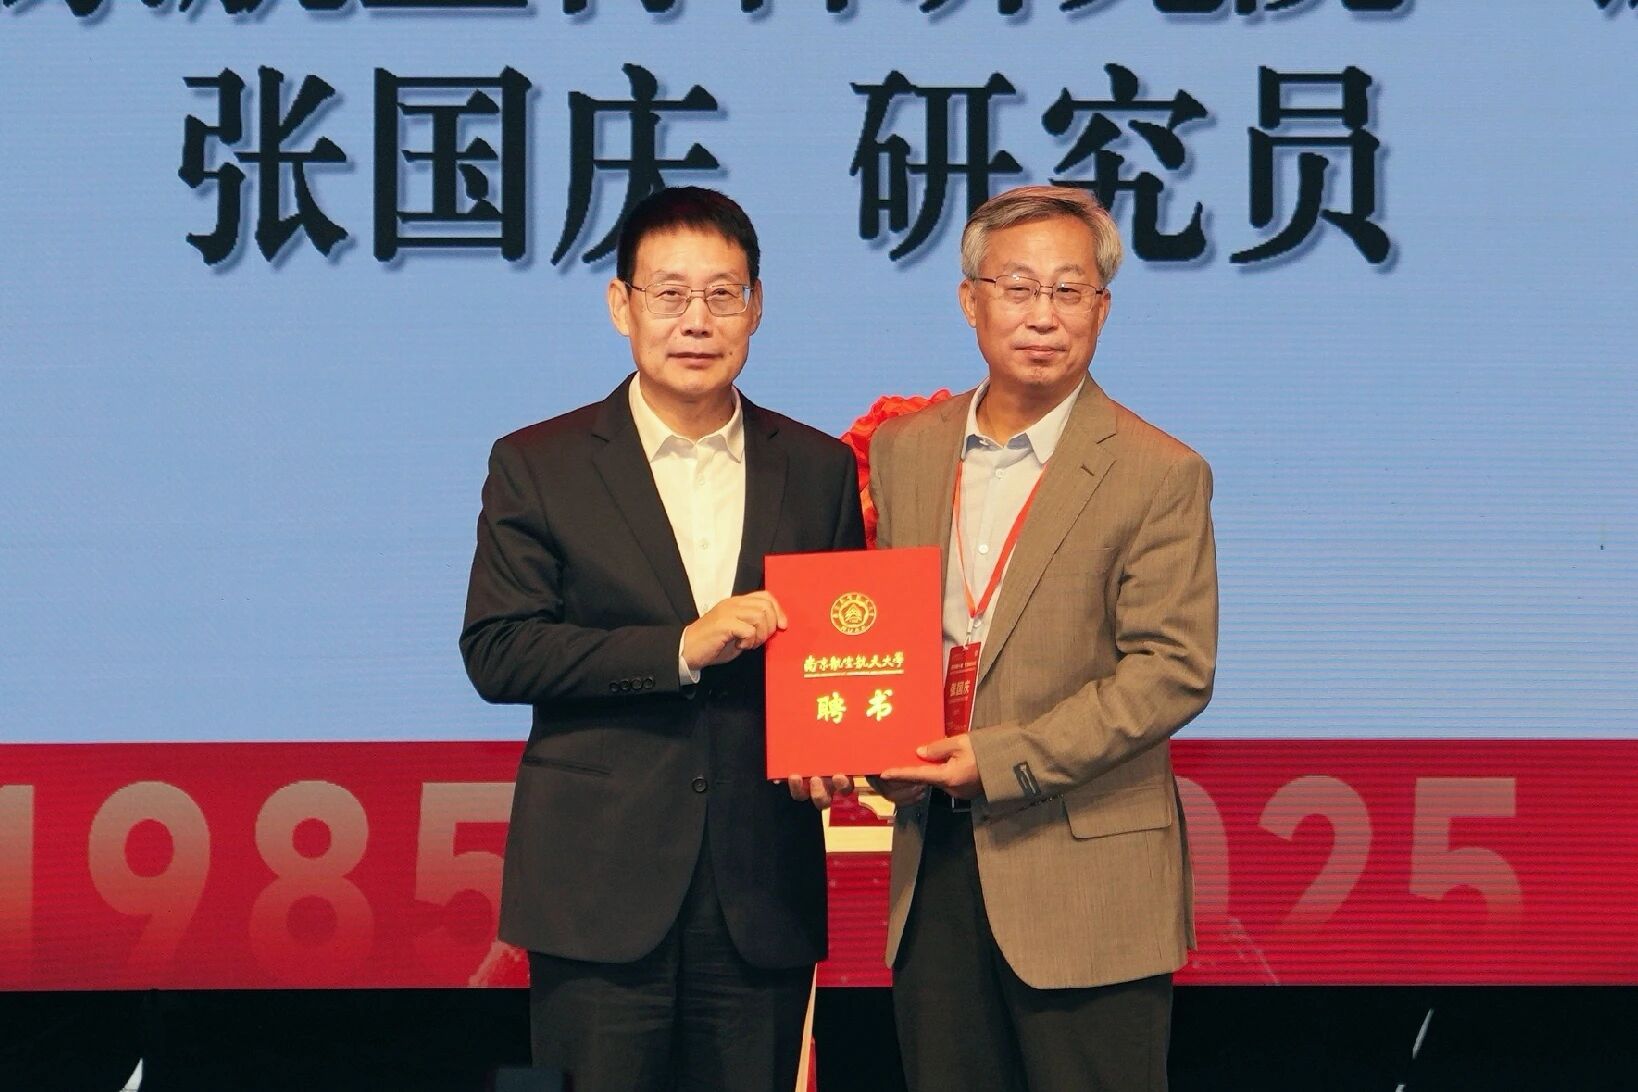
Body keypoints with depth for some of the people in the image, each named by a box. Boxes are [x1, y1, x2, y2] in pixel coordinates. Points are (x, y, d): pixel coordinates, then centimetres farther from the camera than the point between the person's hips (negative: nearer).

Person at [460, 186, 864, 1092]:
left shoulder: (819, 470, 11)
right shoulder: (538, 467, 3)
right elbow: (496, 653, -6)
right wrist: (680, 649, -15)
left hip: (762, 903, 2)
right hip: (600, 897, -2)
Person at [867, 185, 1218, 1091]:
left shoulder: (1158, 475, -6)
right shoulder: (904, 450, 11)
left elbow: (1173, 669, -12)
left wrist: (1003, 760, -18)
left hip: (1082, 874, -5)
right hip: (933, 866, 5)